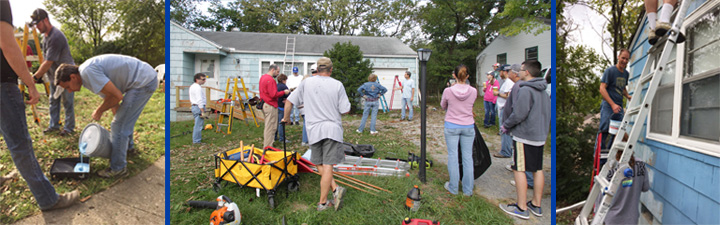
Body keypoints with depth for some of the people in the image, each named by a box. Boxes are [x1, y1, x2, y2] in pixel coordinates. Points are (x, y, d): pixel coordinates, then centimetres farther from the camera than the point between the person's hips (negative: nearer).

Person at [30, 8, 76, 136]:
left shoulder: (56, 37, -22)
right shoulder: (45, 36, 9)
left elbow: (48, 62, -23)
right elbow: (46, 59, 16)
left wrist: (35, 77, -18)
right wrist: (40, 74, 10)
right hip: (53, 75, 10)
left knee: (67, 102, -1)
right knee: (53, 102, 15)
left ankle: (69, 127, 8)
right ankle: (54, 125, 24)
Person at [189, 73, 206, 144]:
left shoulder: (192, 86, 17)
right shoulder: (198, 87, -16)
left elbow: (192, 99, 23)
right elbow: (200, 100, -21)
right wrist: (203, 111, -21)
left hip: (194, 106, 11)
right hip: (198, 107, -11)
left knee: (197, 124, 19)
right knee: (199, 125, -6)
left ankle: (198, 138, 28)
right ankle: (197, 141, -2)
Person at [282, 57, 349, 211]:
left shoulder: (306, 83, 3)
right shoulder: (337, 85, -2)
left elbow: (289, 102, 5)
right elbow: (345, 110, -3)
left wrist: (286, 118, 22)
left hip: (314, 129, 1)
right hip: (332, 129, -1)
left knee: (320, 165, 15)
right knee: (327, 166, 0)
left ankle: (335, 189, 2)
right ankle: (322, 202, 4)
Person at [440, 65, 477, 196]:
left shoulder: (448, 91, -11)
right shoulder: (473, 91, -8)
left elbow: (443, 106, 7)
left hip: (451, 126, -1)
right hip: (468, 127, 2)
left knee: (453, 156, 8)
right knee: (467, 157, 9)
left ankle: (453, 188, 18)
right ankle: (468, 189, 19)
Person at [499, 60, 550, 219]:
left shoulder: (525, 90, -16)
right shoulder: (543, 92, 12)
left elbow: (519, 114, -21)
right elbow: (547, 115, 16)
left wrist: (506, 125, -6)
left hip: (524, 137, -9)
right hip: (540, 136, 9)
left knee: (519, 170, -2)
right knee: (538, 170, 13)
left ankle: (522, 208, 3)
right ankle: (536, 205, 24)